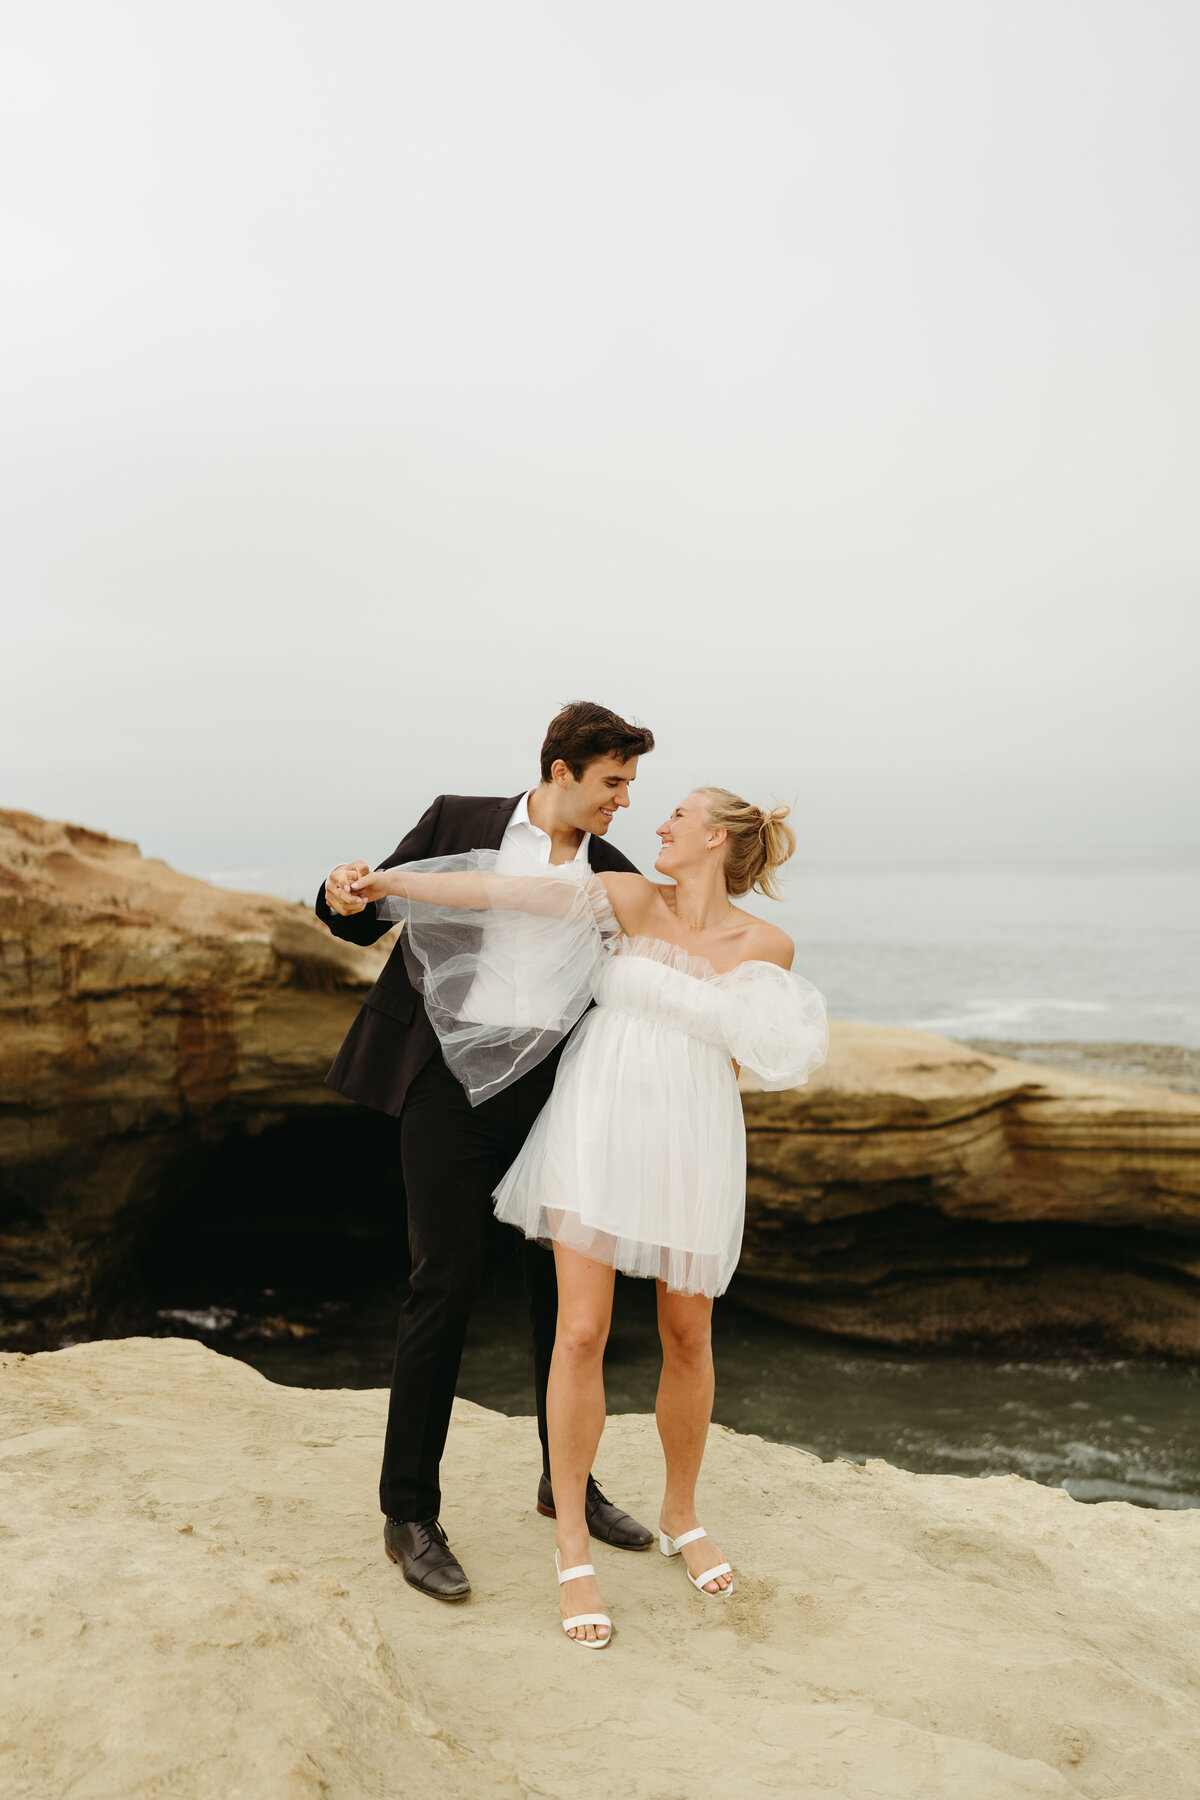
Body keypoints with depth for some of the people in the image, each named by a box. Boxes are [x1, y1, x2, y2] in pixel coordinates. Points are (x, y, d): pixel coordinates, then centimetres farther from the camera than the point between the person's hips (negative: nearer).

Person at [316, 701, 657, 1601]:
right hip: (452, 1082, -4)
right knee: (446, 1285, -3)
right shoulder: (460, 821, 1)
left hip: (552, 1091, 4)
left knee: (566, 1285, 10)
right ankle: (410, 1514, 12)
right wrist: (343, 899, -20)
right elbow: (369, 919, 3)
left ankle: (567, 1479, 31)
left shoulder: (615, 879, 8)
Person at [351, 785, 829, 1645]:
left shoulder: (768, 946, -1)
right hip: (596, 1129, -1)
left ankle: (681, 1516, 35)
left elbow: (741, 1057, 9)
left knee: (688, 1336, 11)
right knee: (582, 1333, -5)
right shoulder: (632, 898, -2)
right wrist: (389, 881, -13)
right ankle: (574, 1549, 11)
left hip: (692, 1145, 1)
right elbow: (505, 890, -8)